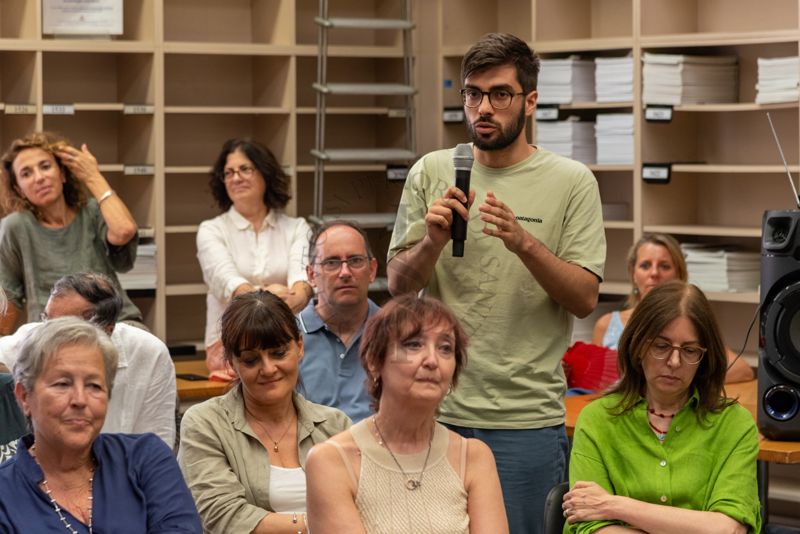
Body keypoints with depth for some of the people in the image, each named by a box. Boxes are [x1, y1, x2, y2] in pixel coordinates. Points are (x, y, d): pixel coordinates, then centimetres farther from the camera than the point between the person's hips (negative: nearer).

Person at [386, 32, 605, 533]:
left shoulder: (571, 181, -1)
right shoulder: (430, 173, 5)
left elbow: (585, 298, -6)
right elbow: (399, 285, 5)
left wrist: (524, 242, -22)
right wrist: (433, 242, -16)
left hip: (527, 419, -2)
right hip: (437, 407, 2)